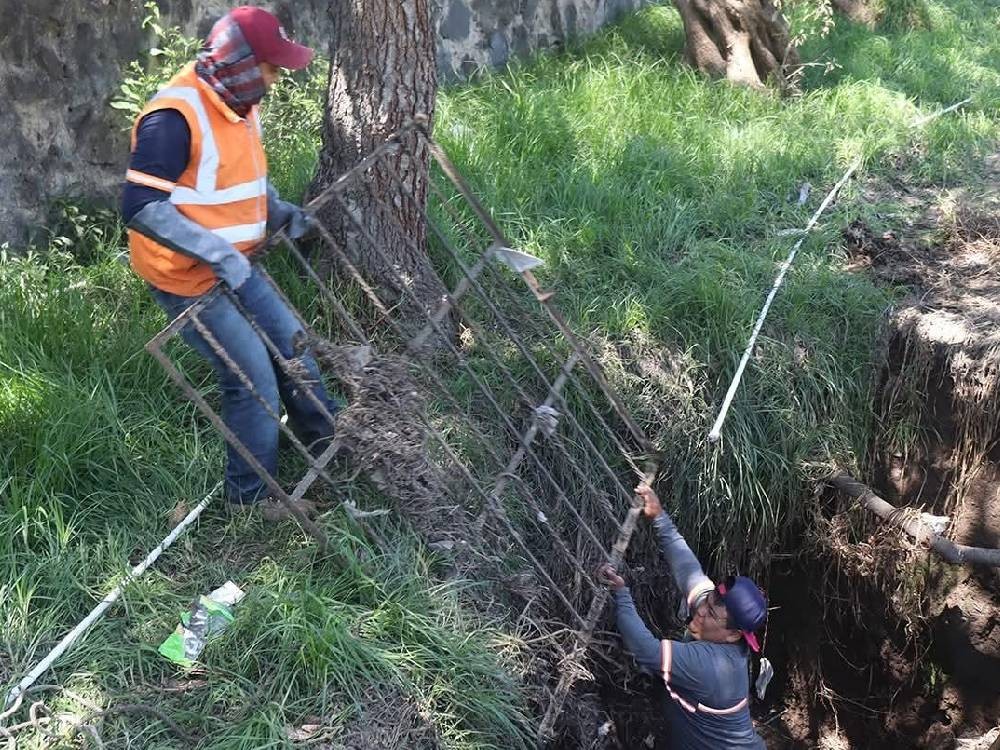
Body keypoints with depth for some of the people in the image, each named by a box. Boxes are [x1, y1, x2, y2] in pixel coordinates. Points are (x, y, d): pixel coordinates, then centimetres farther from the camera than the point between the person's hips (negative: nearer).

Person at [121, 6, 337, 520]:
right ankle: (251, 496, 15)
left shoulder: (239, 103, 4)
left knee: (290, 343, 17)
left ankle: (327, 444, 38)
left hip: (232, 266, 9)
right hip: (188, 278, -9)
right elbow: (140, 207, -30)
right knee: (255, 379, -5)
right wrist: (217, 252, -32)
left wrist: (277, 210, 1)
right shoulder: (175, 116, -26)